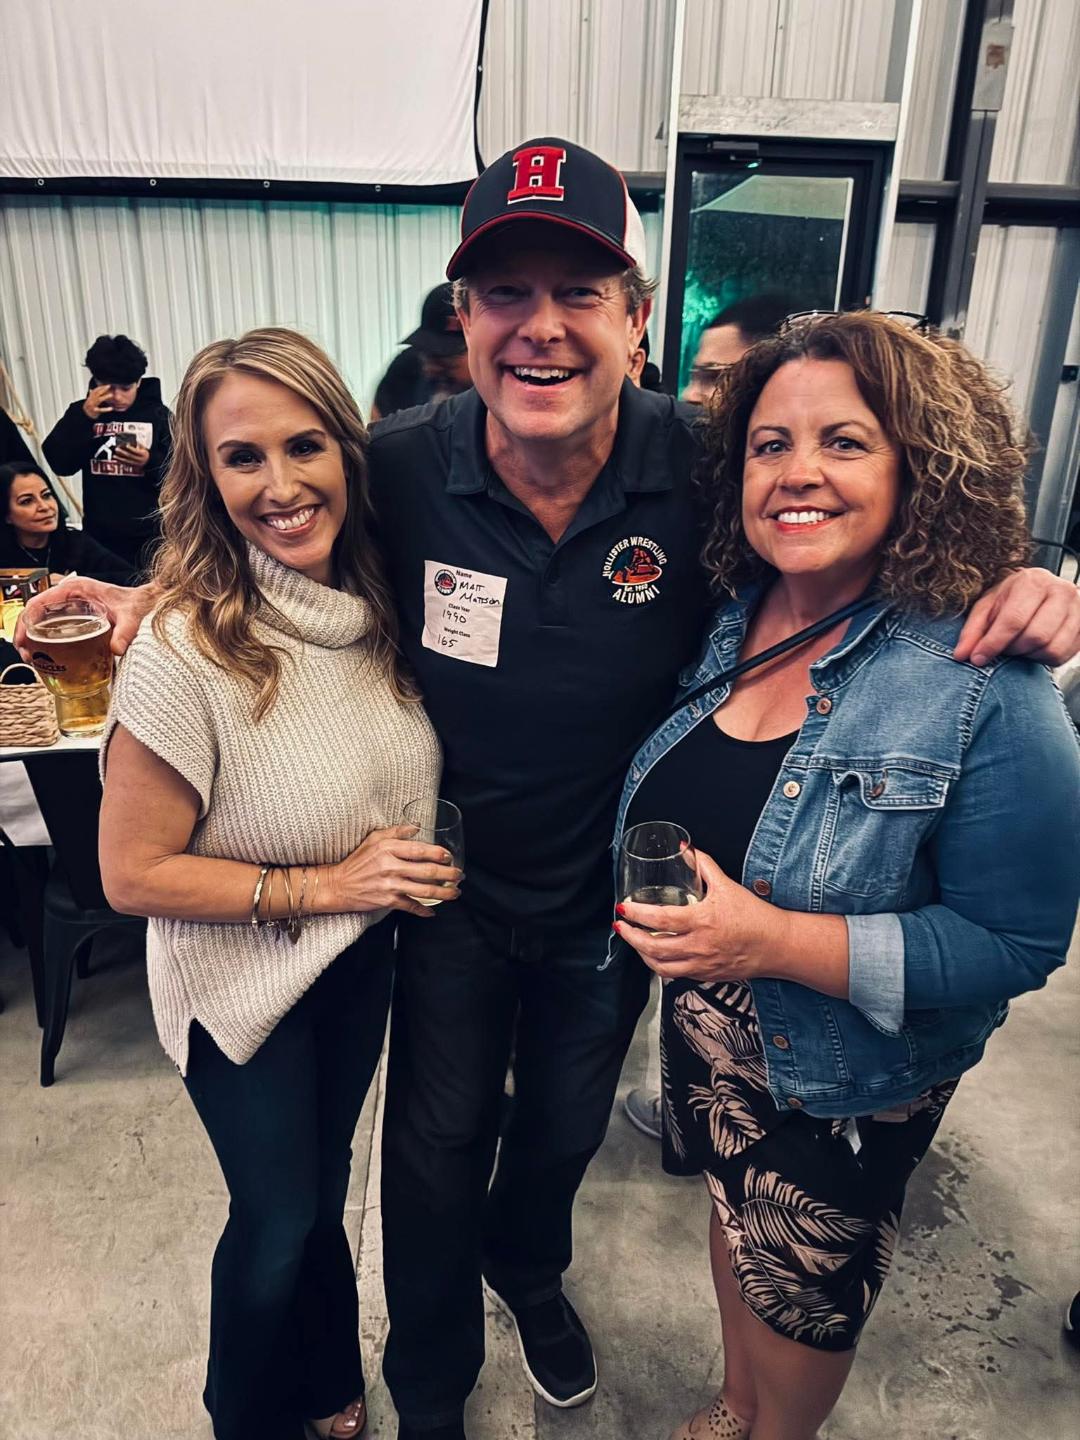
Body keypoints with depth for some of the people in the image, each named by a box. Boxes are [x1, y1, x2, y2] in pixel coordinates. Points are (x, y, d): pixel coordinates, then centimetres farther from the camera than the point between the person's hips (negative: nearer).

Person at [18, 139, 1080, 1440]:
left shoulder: (707, 465, -21)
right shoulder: (398, 465, -20)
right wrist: (156, 597, -16)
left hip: (618, 893, 1)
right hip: (455, 884, 0)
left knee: (566, 1126, 28)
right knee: (436, 1147, 19)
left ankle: (527, 1268, 66)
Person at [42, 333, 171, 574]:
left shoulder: (157, 415, 1)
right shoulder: (82, 412, 7)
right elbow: (59, 463, -3)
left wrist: (150, 462, -20)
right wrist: (83, 417, -12)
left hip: (150, 534, -2)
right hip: (100, 535, 2)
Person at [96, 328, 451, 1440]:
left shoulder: (375, 606, -9)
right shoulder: (185, 654, -27)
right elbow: (133, 876, -20)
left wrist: (419, 861, -6)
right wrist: (328, 885, -23)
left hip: (363, 962, 5)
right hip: (246, 986, -5)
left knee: (322, 1183, 26)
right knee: (280, 1219, 16)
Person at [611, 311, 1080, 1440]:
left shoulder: (987, 691, -25)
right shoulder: (724, 618, -7)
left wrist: (778, 940, -32)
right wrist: (668, 917, -9)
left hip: (846, 1081, -5)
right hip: (703, 1021, 6)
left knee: (804, 1287, 21)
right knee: (734, 1216, 29)